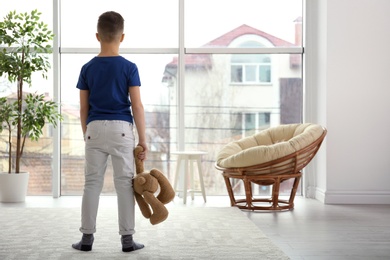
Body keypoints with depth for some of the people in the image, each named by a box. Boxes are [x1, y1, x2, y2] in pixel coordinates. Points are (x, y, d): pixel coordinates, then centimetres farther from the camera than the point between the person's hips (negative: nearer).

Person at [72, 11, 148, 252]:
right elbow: (137, 106, -6)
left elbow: (83, 108, 6)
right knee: (125, 183, 3)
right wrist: (143, 139, -1)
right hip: (121, 129, -2)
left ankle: (87, 237, 11)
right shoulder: (129, 68, -4)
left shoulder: (87, 68, 4)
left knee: (92, 183, 8)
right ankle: (127, 238, 7)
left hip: (95, 129, 2)